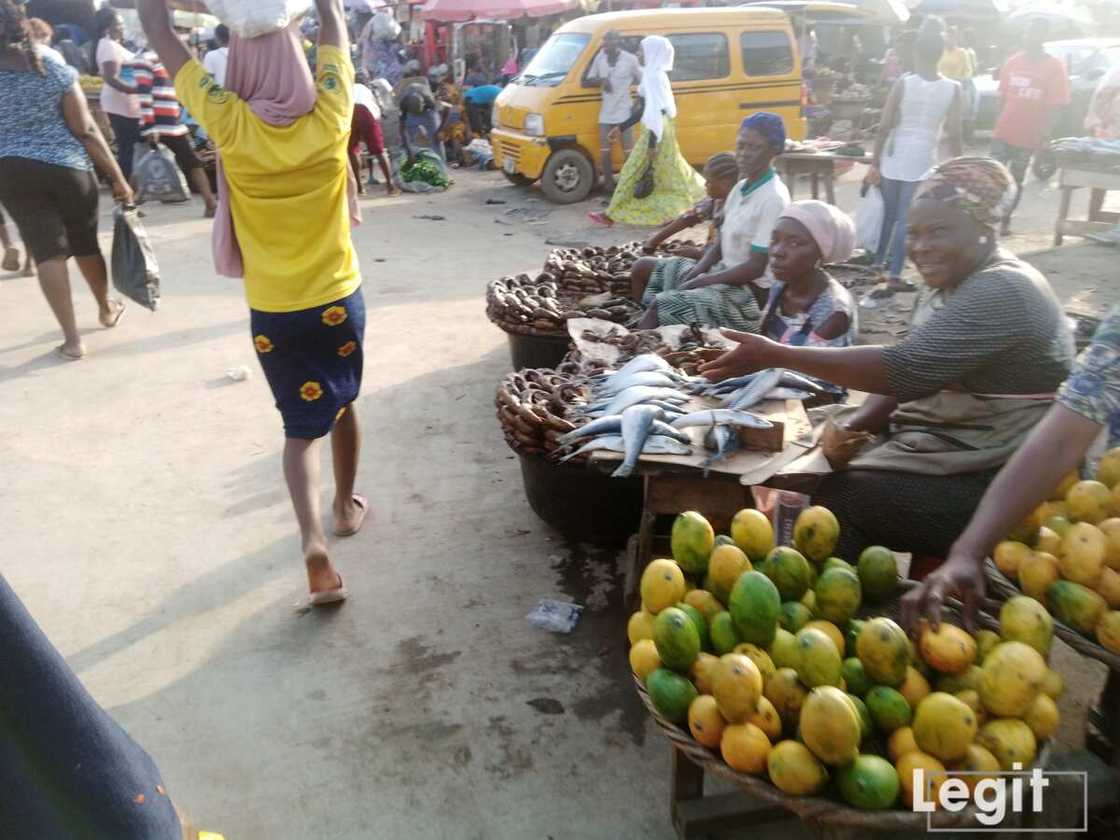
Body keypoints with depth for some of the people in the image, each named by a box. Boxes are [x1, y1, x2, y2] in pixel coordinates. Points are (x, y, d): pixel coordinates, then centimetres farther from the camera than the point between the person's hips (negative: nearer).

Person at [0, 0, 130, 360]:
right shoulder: (58, 71, -3)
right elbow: (86, 130, -5)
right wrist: (117, 177, -2)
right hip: (67, 166, 0)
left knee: (48, 252, -2)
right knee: (85, 243, 17)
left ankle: (72, 339, -5)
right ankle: (106, 308, 38)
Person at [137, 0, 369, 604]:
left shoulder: (229, 124, -14)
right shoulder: (329, 116, -11)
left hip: (274, 310, -1)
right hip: (339, 298, 2)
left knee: (302, 425, 8)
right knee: (342, 406, 22)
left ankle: (313, 542, -7)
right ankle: (346, 506, 39)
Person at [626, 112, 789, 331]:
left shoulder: (773, 198, -18)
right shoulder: (741, 187, 8)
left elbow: (756, 268, -21)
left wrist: (700, 282, -17)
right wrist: (693, 275, -5)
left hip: (751, 292, -10)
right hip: (725, 274, 10)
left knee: (663, 305, -25)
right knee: (656, 271, 11)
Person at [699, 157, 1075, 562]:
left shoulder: (1002, 291, -20)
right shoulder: (953, 288, 10)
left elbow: (904, 370, -30)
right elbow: (906, 378, 7)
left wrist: (778, 355, -29)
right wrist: (851, 426, -13)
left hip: (990, 480, -9)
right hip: (942, 441, 9)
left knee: (839, 497, -18)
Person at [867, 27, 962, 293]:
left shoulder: (903, 83, -5)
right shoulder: (953, 89, -3)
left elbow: (884, 127, -7)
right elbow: (954, 135, -4)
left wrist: (874, 163, -2)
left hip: (893, 157, 1)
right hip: (922, 160, -1)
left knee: (888, 214, 17)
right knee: (906, 219, 3)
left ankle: (878, 263, 29)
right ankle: (894, 275, 3)